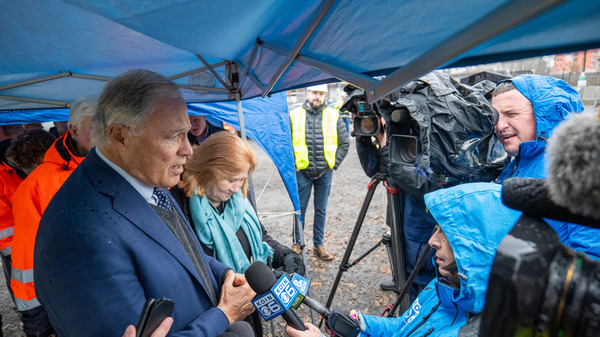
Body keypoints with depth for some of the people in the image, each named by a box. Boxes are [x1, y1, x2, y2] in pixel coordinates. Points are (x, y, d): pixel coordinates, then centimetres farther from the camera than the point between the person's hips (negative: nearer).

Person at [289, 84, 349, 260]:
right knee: (300, 209, 9)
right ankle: (297, 244, 26)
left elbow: (344, 143, 8)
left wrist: (334, 164, 2)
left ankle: (318, 245, 26)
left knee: (321, 210, 12)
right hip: (302, 172, -1)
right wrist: (292, 165, -2)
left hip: (325, 173, 2)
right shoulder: (294, 115, -1)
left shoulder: (333, 116, 3)